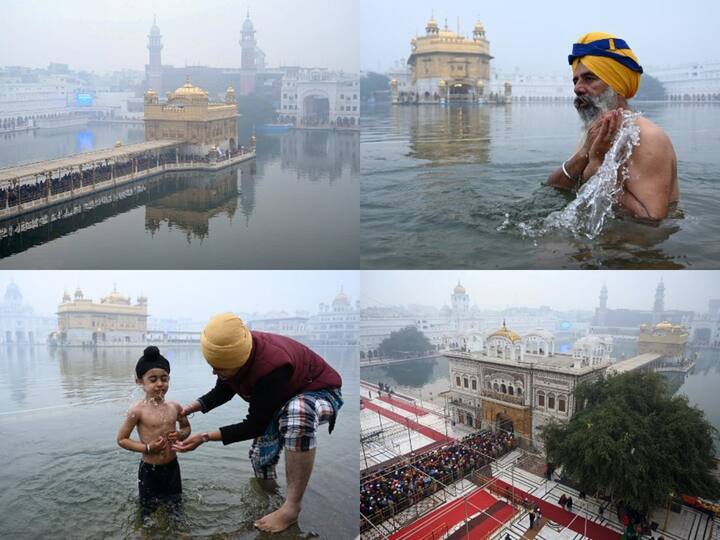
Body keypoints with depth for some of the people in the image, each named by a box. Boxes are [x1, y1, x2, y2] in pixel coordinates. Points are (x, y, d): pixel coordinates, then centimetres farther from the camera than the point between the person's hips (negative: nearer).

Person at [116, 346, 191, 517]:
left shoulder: (175, 407, -4)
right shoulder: (138, 410, -16)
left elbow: (186, 427, 13)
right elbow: (121, 439, -9)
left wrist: (181, 435, -11)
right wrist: (147, 448, -20)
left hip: (172, 467, 4)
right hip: (149, 470, -4)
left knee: (175, 506, 19)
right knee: (149, 513, 12)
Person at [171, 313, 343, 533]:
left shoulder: (270, 368, -40)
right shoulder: (232, 353, -19)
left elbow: (255, 425, -29)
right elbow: (223, 391, 4)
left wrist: (205, 437, -28)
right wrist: (191, 407, -12)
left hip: (320, 392, -8)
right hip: (281, 398, 8)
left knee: (297, 413, -41)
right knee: (260, 457, 11)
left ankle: (292, 507, -28)